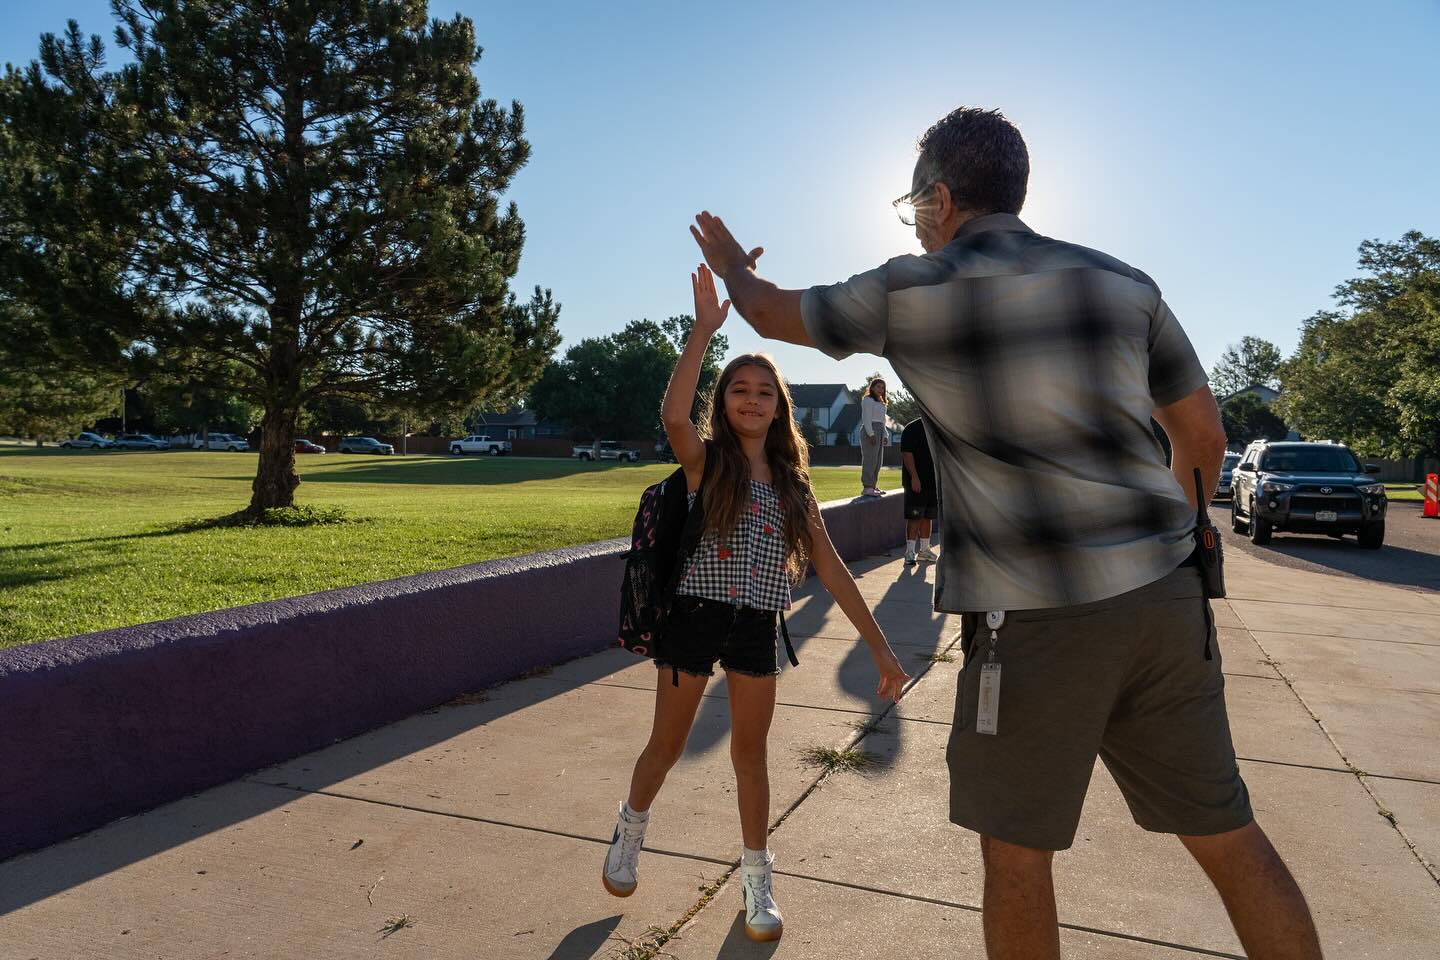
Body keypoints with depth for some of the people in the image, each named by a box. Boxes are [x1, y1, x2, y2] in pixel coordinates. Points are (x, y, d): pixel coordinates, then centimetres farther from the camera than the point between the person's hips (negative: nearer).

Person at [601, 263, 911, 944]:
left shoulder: (792, 484, 3)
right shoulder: (706, 463, -7)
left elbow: (831, 570, 2)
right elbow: (672, 414, -32)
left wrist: (880, 649, -1)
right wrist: (704, 329, -31)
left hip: (757, 629, 3)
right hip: (696, 618, -2)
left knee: (750, 753, 13)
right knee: (667, 744, 12)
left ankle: (757, 879, 29)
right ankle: (631, 829, 42)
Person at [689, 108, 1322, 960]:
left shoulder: (908, 292, -2)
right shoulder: (1123, 282, 9)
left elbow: (774, 314, 14)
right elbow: (1204, 436, 13)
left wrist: (731, 266, 36)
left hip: (1034, 616, -5)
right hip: (1166, 597, 6)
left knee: (1017, 853, 12)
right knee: (1228, 836, 17)